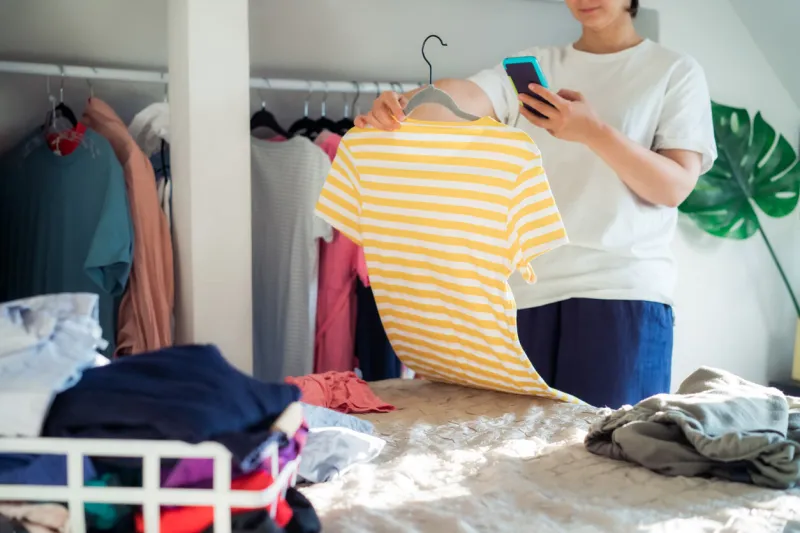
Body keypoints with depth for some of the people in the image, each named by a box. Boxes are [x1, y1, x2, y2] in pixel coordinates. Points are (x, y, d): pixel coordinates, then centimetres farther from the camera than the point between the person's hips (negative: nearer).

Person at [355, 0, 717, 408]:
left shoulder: (675, 72, 7)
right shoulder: (533, 66, 15)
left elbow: (676, 187, -4)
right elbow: (462, 96, -5)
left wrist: (594, 131, -17)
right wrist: (400, 105, -26)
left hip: (623, 288, -3)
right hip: (531, 285, 3)